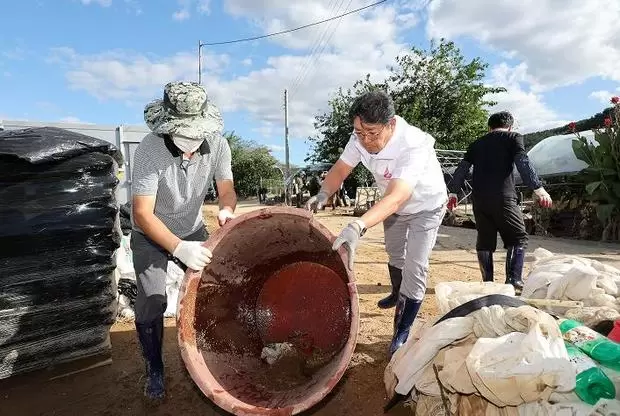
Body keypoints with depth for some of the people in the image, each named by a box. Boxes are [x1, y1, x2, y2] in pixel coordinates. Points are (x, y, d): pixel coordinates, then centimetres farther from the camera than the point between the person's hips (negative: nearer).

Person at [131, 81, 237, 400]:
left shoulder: (217, 145, -21)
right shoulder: (149, 150, -31)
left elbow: (226, 189, -10)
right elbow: (142, 214, -33)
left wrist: (227, 209, -33)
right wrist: (179, 248, -44)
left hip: (193, 230, 3)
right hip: (150, 235, -3)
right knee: (152, 301, -12)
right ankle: (154, 370, 15)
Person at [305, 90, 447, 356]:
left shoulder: (414, 145, -43)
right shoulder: (361, 137, -25)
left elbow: (397, 197, -55)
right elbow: (340, 169, -15)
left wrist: (358, 227, -70)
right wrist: (323, 194, -35)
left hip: (426, 205, -6)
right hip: (393, 204, 6)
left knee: (415, 266, -9)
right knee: (394, 254, 23)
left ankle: (403, 332, 7)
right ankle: (398, 294, 52)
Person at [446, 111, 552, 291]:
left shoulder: (477, 143, 21)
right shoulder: (513, 138, 9)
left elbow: (462, 168, 17)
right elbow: (523, 163, -5)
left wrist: (452, 191, 19)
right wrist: (538, 188, -9)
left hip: (479, 198, 4)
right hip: (503, 197, -4)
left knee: (485, 241, 11)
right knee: (518, 238, 8)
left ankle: (487, 282, 10)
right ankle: (514, 280, -2)